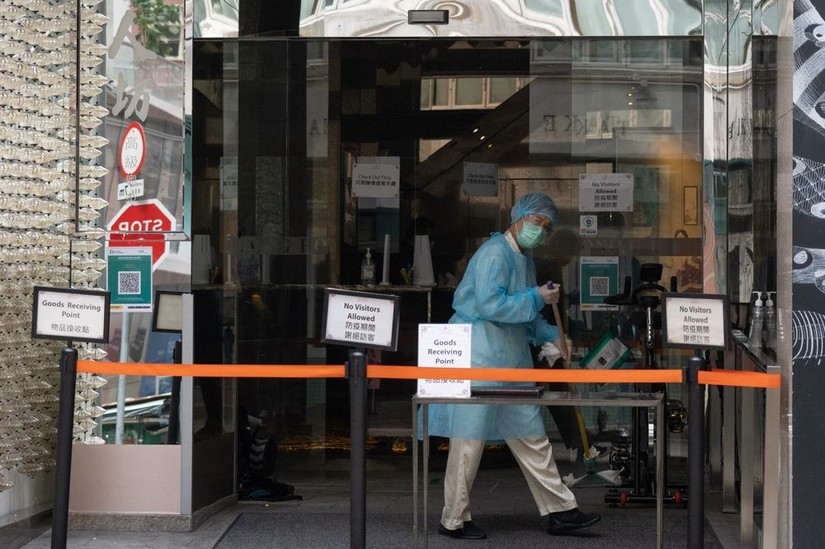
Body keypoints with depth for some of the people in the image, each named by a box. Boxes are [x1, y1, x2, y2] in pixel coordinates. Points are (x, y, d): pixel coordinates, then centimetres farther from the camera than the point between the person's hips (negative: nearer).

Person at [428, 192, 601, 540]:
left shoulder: (525, 258, 16)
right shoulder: (495, 253, -14)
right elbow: (490, 304, -25)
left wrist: (550, 336, 14)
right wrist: (537, 298, -17)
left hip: (510, 360, 10)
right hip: (479, 357, -10)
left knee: (531, 437, 11)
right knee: (470, 438, -3)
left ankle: (559, 511, 16)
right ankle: (453, 520, 7)